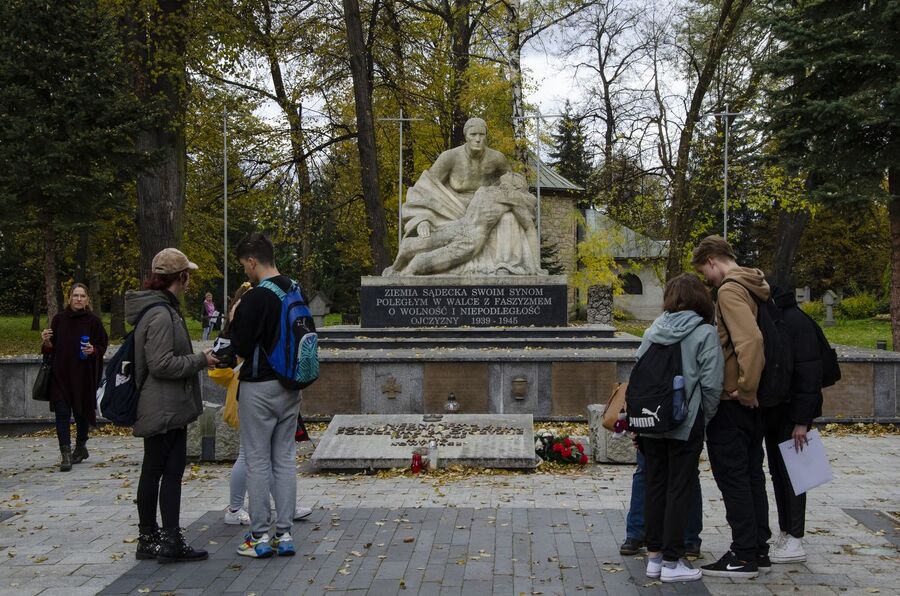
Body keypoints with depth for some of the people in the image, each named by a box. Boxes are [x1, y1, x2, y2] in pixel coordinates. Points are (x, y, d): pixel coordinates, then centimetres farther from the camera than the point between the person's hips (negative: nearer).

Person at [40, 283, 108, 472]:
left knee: (81, 412, 11)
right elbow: (52, 348, 9)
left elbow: (103, 346, 2)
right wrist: (46, 342, -12)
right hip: (61, 373, 1)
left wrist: (93, 350, -17)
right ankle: (65, 453, -10)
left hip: (84, 376, -1)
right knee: (62, 412, -8)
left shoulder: (93, 321, -2)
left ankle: (80, 447, 31)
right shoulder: (59, 319, 3)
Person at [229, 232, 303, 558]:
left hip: (260, 387, -7)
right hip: (290, 386, 7)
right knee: (285, 458, 10)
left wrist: (234, 321, 2)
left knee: (258, 461, 1)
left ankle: (260, 537, 6)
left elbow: (242, 347, -15)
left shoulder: (255, 299, -17)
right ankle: (284, 534, 13)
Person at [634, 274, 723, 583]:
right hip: (686, 424, -4)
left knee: (655, 487, 13)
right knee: (679, 491, 3)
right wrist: (706, 418, 1)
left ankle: (654, 555, 19)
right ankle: (672, 561, 6)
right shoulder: (704, 333, -8)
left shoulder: (652, 331, 5)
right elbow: (711, 384, -13)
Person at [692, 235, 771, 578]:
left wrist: (745, 388, -21)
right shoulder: (755, 288, 14)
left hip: (732, 399, -9)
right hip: (753, 400, 9)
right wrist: (751, 387, 14)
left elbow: (750, 339, -27)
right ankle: (758, 549, 21)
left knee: (732, 476, -2)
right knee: (751, 473, 14)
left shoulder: (730, 290, -14)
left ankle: (743, 556, 2)